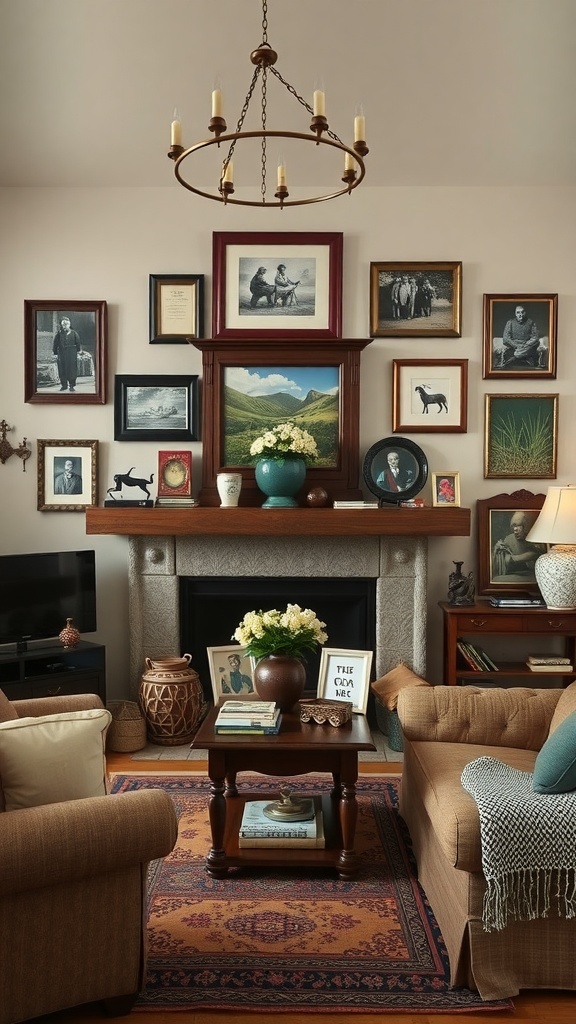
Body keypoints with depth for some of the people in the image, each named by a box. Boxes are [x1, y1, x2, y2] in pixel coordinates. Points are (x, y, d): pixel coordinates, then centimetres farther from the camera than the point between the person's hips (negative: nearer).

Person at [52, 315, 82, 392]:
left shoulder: (74, 333, 4)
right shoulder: (59, 334, 4)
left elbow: (78, 342, 6)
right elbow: (55, 344, 7)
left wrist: (79, 350, -2)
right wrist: (55, 352, 5)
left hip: (72, 354, -1)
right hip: (62, 353, 1)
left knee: (72, 369, -2)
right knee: (62, 370, 2)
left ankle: (72, 386, 6)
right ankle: (64, 385, 12)